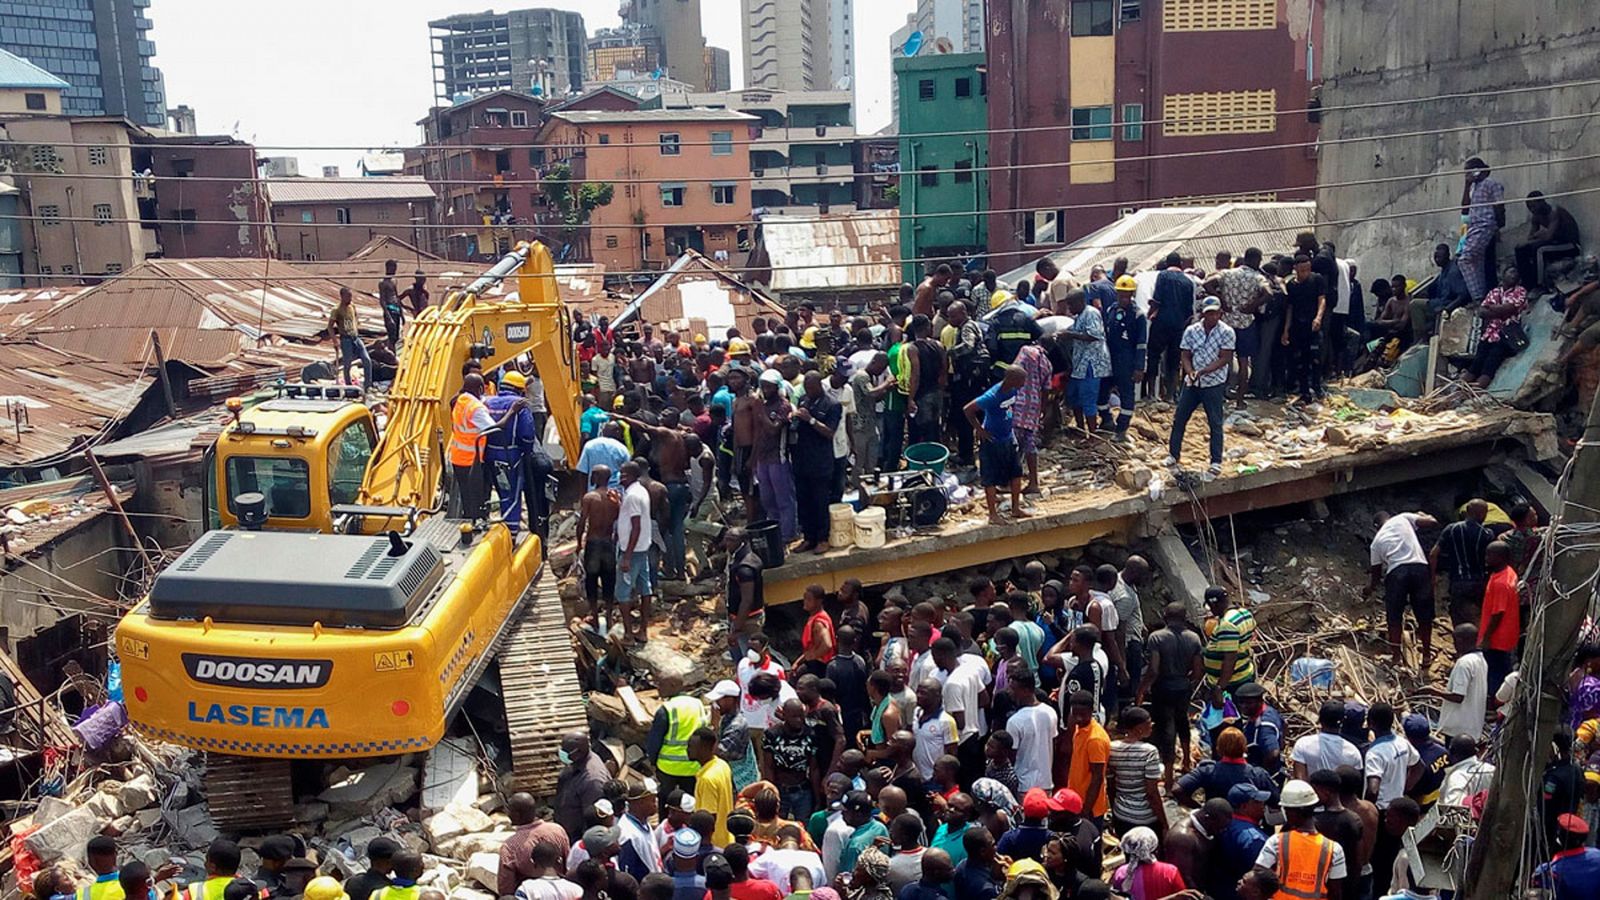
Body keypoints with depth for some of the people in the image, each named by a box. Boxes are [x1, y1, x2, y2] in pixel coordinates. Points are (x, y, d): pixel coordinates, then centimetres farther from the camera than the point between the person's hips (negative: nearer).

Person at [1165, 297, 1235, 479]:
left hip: (1214, 384, -4)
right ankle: (1173, 454, 24)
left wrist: (1203, 371, -24)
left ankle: (1216, 463, 7)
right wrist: (1190, 372, -18)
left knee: (1215, 423, 1)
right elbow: (1184, 356, 1)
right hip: (1191, 382, 4)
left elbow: (1224, 358, -14)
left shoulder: (1226, 332, -10)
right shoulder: (1191, 331, 0)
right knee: (1179, 418, 8)